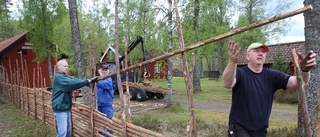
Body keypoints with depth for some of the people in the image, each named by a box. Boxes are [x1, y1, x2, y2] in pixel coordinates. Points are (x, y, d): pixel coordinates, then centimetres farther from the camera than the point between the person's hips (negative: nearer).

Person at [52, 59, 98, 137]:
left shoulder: (65, 77, 16)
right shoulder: (58, 77, -16)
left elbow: (73, 81, 5)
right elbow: (72, 83, -29)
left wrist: (89, 81, -10)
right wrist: (88, 81, -28)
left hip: (66, 107, 10)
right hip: (60, 108, -10)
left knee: (68, 130, 17)